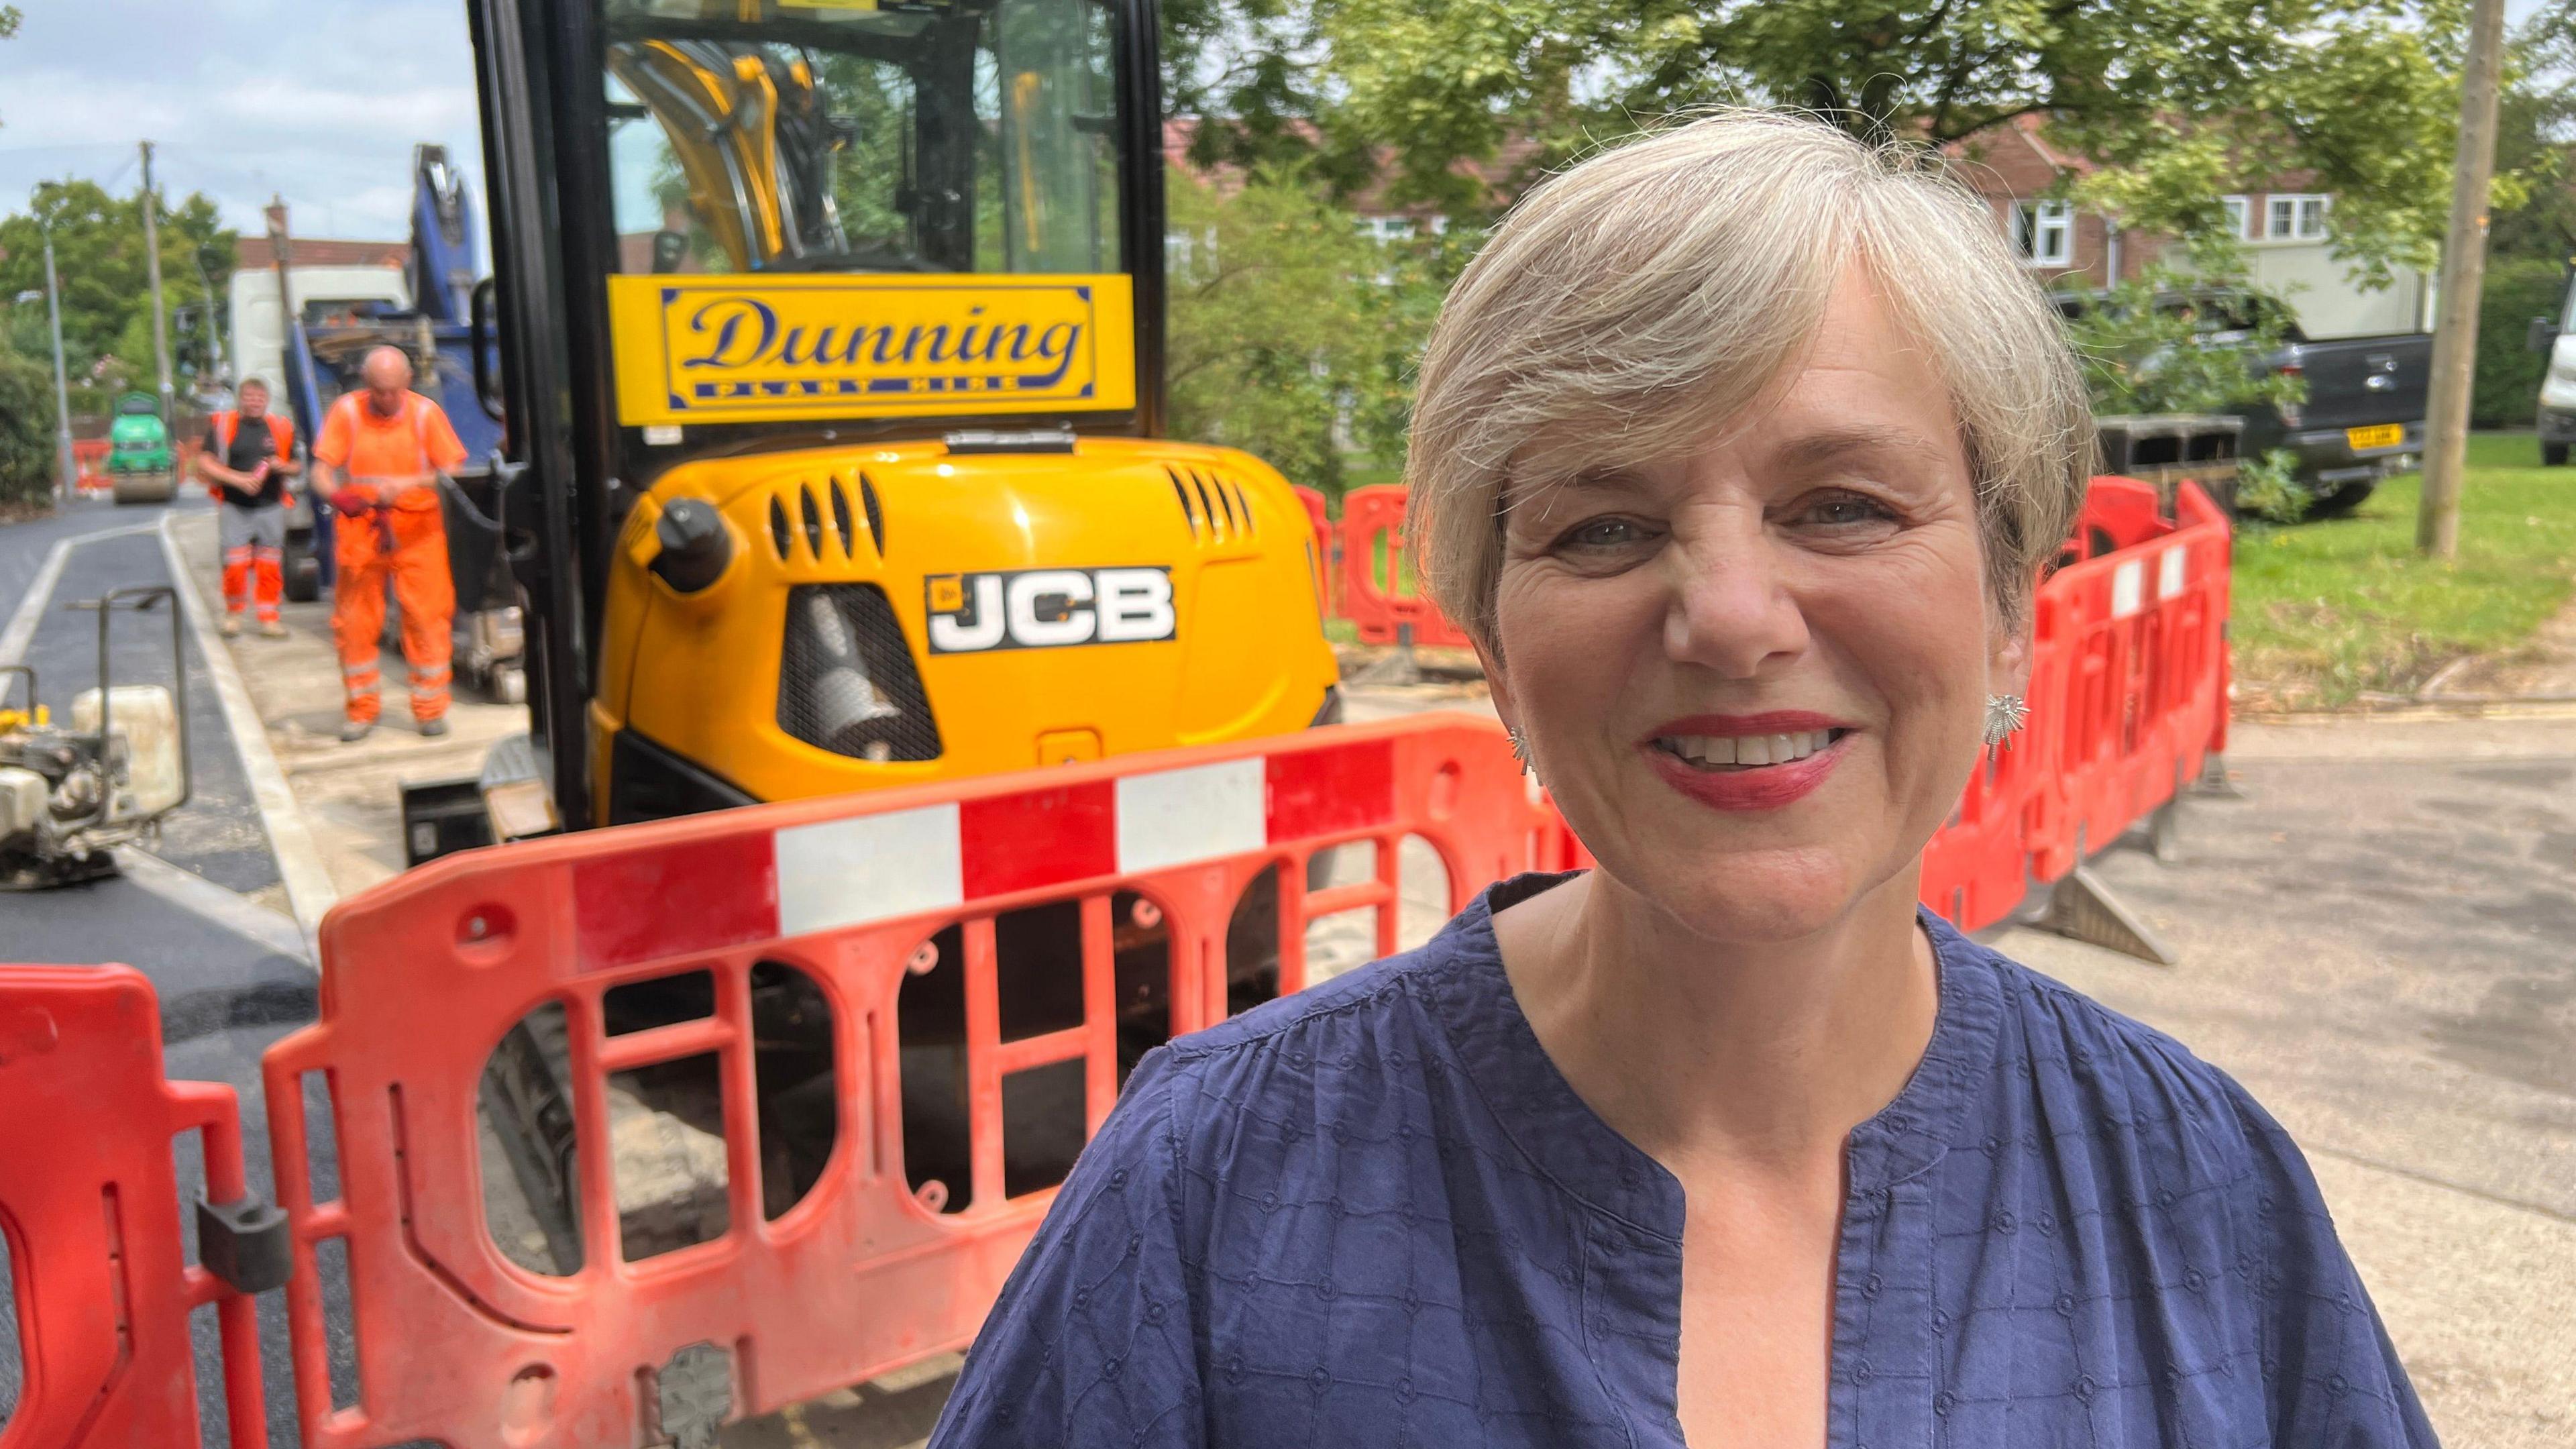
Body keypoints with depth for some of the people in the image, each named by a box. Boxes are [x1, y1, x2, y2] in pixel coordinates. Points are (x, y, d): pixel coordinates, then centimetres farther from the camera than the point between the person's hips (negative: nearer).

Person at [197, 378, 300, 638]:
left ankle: (268, 618, 12)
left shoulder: (281, 428, 9)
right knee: (235, 564, -6)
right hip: (234, 508, -2)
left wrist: (282, 467, -7)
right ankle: (234, 614, 14)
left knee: (270, 566, 2)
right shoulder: (222, 424, 1)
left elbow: (295, 467, 16)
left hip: (271, 507, 2)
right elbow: (204, 463, -3)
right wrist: (237, 479, -15)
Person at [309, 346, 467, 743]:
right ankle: (362, 709, 16)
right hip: (360, 528, 1)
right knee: (354, 621, 3)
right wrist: (337, 495, -26)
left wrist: (408, 483, -21)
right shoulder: (346, 411, -1)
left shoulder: (425, 413, -1)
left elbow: (452, 472, -4)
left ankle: (430, 708, 10)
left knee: (426, 618, -2)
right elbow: (321, 471, -4)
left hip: (417, 530, -1)